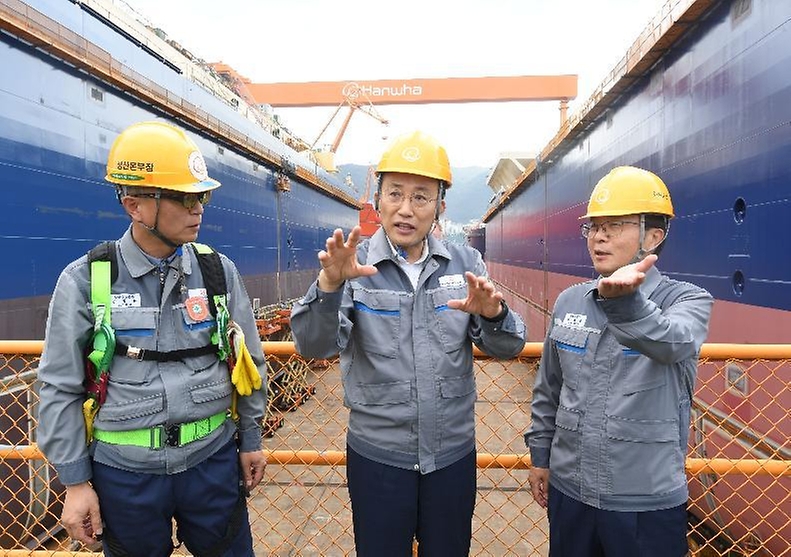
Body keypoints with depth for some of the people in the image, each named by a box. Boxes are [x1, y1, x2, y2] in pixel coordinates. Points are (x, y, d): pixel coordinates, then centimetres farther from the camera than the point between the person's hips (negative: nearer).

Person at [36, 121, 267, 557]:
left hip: (213, 461, 2)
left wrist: (250, 439, 8)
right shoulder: (85, 280, -9)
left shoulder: (219, 271, -4)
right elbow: (61, 389, -3)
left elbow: (248, 361, 4)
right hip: (125, 472, -1)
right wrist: (75, 481, -1)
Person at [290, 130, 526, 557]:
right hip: (376, 455, -2)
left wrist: (492, 314, -26)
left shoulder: (465, 263, -2)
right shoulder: (354, 265, -10)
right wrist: (329, 283, -38)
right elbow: (314, 346, -19)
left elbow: (507, 348, -4)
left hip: (453, 453, 3)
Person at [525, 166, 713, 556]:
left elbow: (671, 344, -33)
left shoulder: (687, 300, -9)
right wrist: (540, 456, 12)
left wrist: (624, 301, -51)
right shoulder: (569, 301, 1)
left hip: (647, 504, -3)